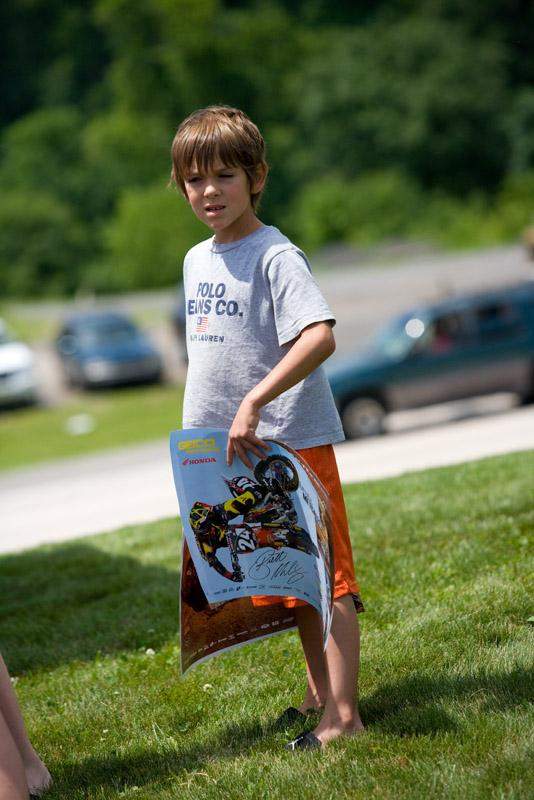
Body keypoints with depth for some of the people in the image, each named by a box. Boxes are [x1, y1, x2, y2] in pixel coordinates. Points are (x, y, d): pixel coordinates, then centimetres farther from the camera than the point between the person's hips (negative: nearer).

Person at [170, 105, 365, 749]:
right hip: (232, 446, 8)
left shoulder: (275, 256, -14)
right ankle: (319, 691, 29)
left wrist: (254, 403, -30)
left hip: (292, 439, -8)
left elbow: (320, 337, -27)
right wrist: (198, 428, 19)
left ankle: (343, 713, -4)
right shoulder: (197, 260, 11)